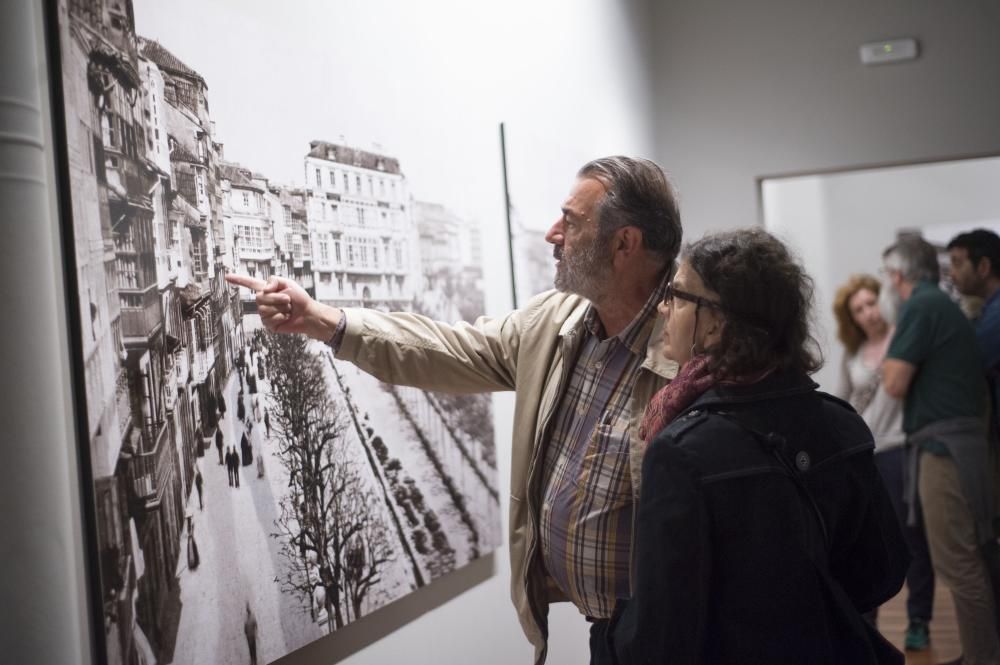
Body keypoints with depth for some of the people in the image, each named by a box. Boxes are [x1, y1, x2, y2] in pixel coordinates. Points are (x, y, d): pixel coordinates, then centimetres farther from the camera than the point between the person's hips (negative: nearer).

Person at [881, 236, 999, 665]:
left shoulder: (921, 307, -11)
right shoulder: (943, 305, 19)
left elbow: (894, 384, -13)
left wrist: (893, 339, 3)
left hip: (942, 444, -10)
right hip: (958, 440, 10)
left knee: (957, 565, -6)